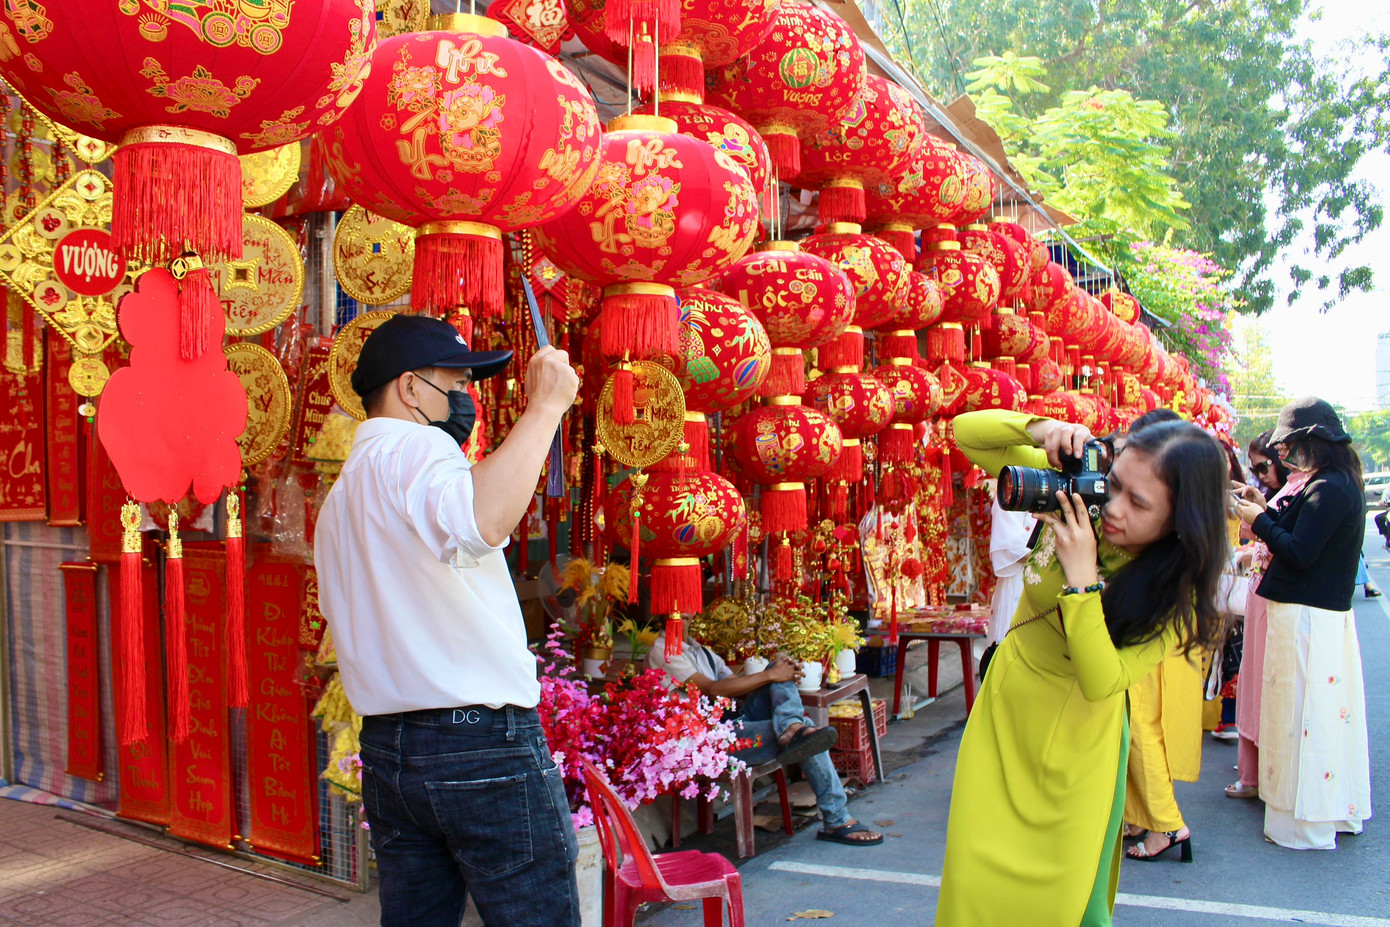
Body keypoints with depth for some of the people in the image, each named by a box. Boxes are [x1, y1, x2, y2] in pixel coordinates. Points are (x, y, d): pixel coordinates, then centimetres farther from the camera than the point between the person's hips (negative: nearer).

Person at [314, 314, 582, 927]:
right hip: (482, 740, -9)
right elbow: (479, 521, -33)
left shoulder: (340, 497, 20)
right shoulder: (414, 447, -10)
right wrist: (545, 406, -25)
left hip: (384, 749, 9)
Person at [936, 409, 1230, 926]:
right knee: (977, 882, 6)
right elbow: (968, 433, -13)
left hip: (1075, 742, -2)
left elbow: (1101, 682, -29)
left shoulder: (1177, 593, -20)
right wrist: (1041, 429, -31)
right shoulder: (1077, 492, -15)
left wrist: (1081, 575, -35)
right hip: (1006, 709, 2)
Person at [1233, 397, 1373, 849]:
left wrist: (1259, 521, -11)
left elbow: (1299, 553, -23)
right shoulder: (1343, 483, 11)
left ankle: (1306, 824, 8)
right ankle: (1339, 808, 30)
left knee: (1302, 717, -1)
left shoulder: (1327, 489, -20)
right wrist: (1268, 511, 12)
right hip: (1330, 613, 10)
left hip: (1307, 620, -10)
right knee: (1328, 712, 18)